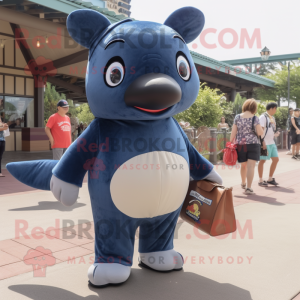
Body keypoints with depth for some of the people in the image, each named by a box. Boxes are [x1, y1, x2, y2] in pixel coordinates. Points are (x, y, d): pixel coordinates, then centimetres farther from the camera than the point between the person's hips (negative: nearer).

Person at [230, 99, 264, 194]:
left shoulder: (237, 117, 1)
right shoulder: (255, 118, -6)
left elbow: (233, 132, 0)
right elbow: (260, 132, -8)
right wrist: (259, 127, 12)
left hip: (240, 144, 3)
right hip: (253, 144, -3)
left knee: (243, 165, 20)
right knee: (251, 166, -3)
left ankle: (243, 183, 40)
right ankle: (248, 187, -8)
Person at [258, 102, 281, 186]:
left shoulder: (272, 118, 17)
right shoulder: (263, 117, -10)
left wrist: (276, 134, 5)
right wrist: (263, 142, -21)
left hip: (272, 142, 9)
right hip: (265, 143, -9)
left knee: (276, 159, 9)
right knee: (262, 160, -1)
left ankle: (270, 179, 20)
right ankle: (260, 180, 9)